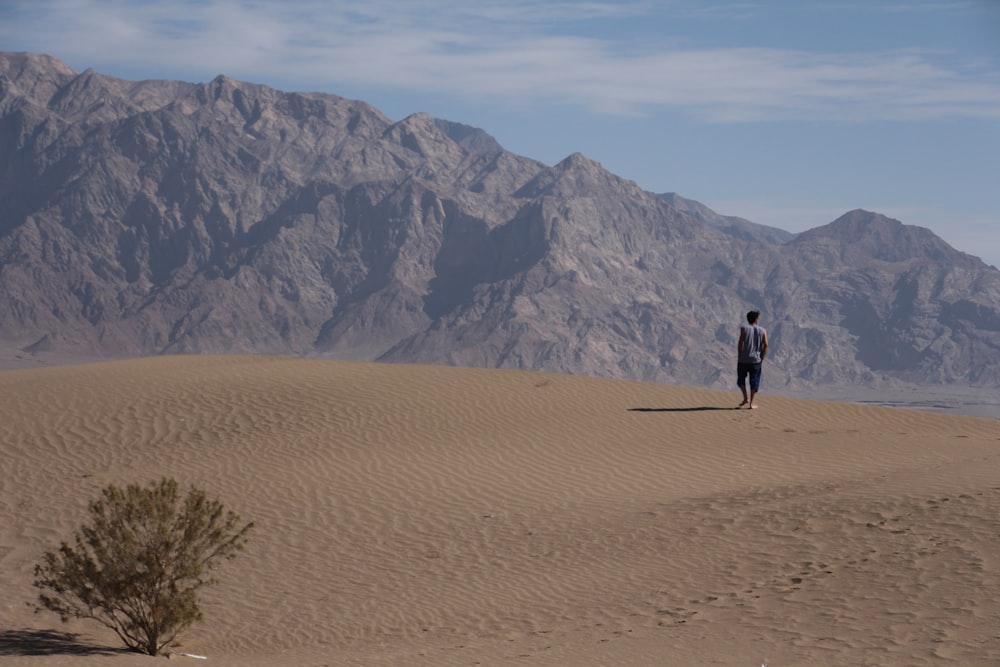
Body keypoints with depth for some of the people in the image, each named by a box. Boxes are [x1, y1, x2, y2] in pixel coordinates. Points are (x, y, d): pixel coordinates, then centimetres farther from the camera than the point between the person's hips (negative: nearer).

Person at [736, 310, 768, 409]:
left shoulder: (744, 328, -3)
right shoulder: (762, 331, 3)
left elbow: (741, 343, -11)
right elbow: (765, 345, -2)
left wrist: (738, 357, -4)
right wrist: (762, 358, 6)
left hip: (743, 359, -1)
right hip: (756, 360, 1)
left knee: (741, 379, 16)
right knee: (754, 381, 7)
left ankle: (746, 398, 6)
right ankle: (751, 403, 3)